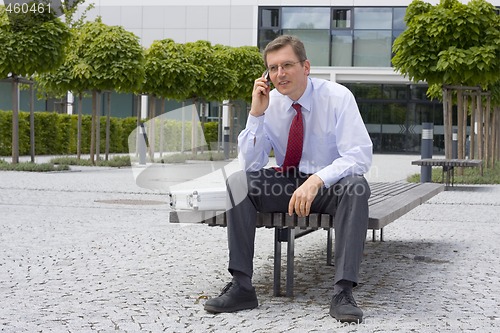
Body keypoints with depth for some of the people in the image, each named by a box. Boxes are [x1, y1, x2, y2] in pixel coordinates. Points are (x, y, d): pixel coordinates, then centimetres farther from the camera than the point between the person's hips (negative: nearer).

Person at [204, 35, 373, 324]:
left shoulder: (338, 97, -13)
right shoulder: (269, 103, -3)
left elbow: (359, 156, -22)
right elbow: (251, 164, -7)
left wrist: (317, 180, -37)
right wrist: (257, 113, -18)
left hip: (330, 187, -3)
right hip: (285, 184, 3)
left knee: (355, 186, -36)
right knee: (239, 181, -22)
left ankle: (343, 292, -34)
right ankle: (241, 287, -22)